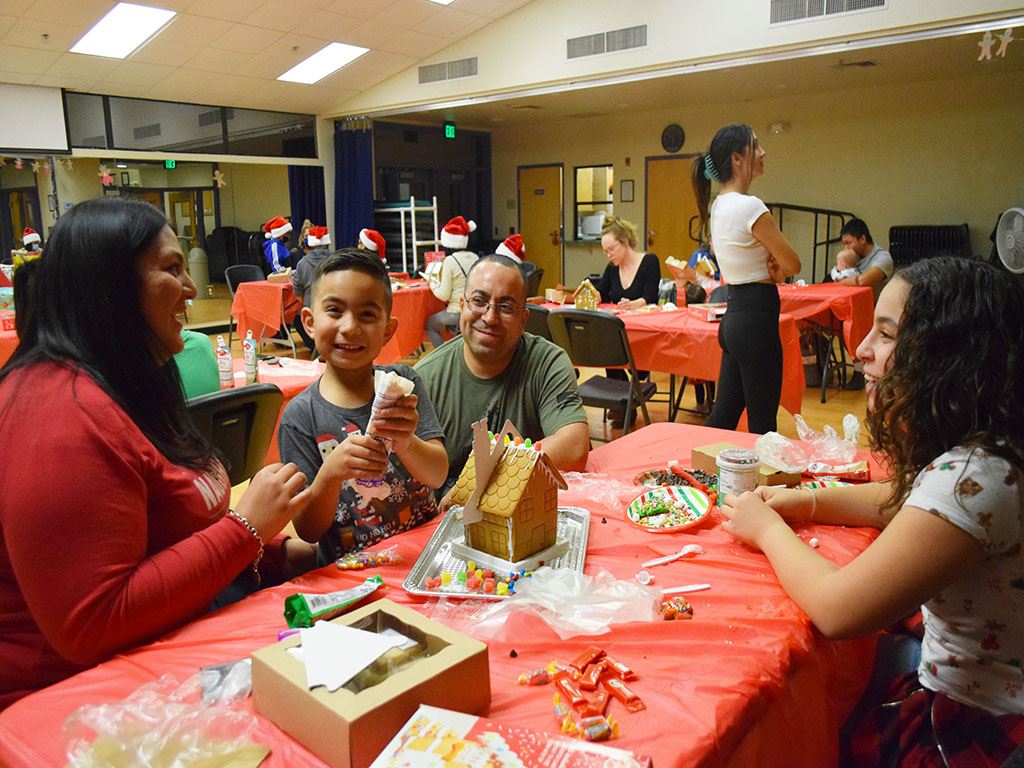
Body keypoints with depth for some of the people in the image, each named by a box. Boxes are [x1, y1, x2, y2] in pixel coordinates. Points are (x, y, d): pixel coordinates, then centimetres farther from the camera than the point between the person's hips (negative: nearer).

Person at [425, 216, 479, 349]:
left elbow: (444, 296, -11)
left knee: (429, 325, 15)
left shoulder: (450, 260, -12)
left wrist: (432, 283, 8)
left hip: (458, 312, -7)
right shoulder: (474, 257, 5)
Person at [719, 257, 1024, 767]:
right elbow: (911, 499, 18)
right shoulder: (981, 452, -2)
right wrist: (809, 503, 0)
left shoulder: (975, 477, -31)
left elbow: (837, 609, -30)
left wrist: (768, 529, -12)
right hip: (961, 698, 7)